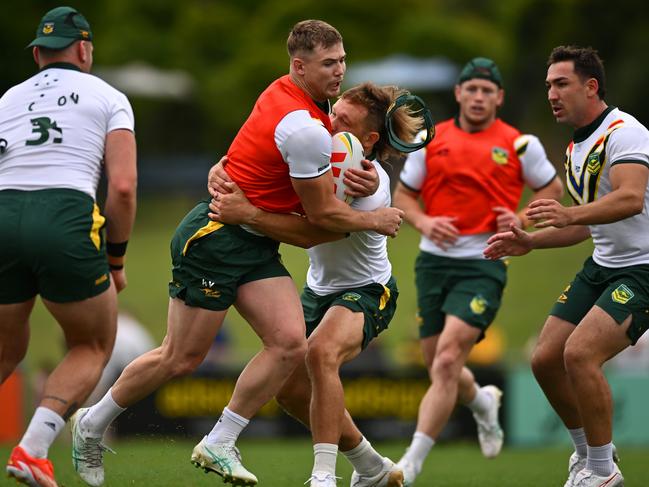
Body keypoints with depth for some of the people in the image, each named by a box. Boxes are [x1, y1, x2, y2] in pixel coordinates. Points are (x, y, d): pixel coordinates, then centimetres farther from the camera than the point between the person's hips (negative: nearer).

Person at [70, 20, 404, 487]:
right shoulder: (304, 128, -24)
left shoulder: (290, 94, 5)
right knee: (181, 358, -2)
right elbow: (323, 213, -14)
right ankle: (93, 423, 19)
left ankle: (219, 445, -1)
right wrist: (376, 220, 2)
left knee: (290, 343, -8)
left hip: (256, 248, 9)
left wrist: (357, 176, 7)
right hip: (216, 236, -9)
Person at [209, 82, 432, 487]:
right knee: (292, 390, 4)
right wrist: (223, 177, -20)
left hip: (365, 291, -8)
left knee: (321, 352, -36)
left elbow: (314, 230, -35)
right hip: (320, 288, 8)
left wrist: (248, 214, -42)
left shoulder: (372, 184, -27)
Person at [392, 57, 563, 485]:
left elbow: (552, 188, 15)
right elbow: (403, 195, 14)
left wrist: (523, 220, -3)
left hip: (483, 264, -4)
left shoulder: (520, 145, 2)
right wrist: (423, 222, -7)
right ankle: (482, 402, 45)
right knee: (440, 370, 8)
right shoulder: (431, 140, 6)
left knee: (447, 360, -19)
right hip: (435, 260, 4)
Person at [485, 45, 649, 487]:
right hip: (601, 267, 10)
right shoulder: (577, 147, 14)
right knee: (546, 360, 4)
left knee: (579, 354, -25)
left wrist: (570, 214, -48)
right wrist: (530, 241, 13)